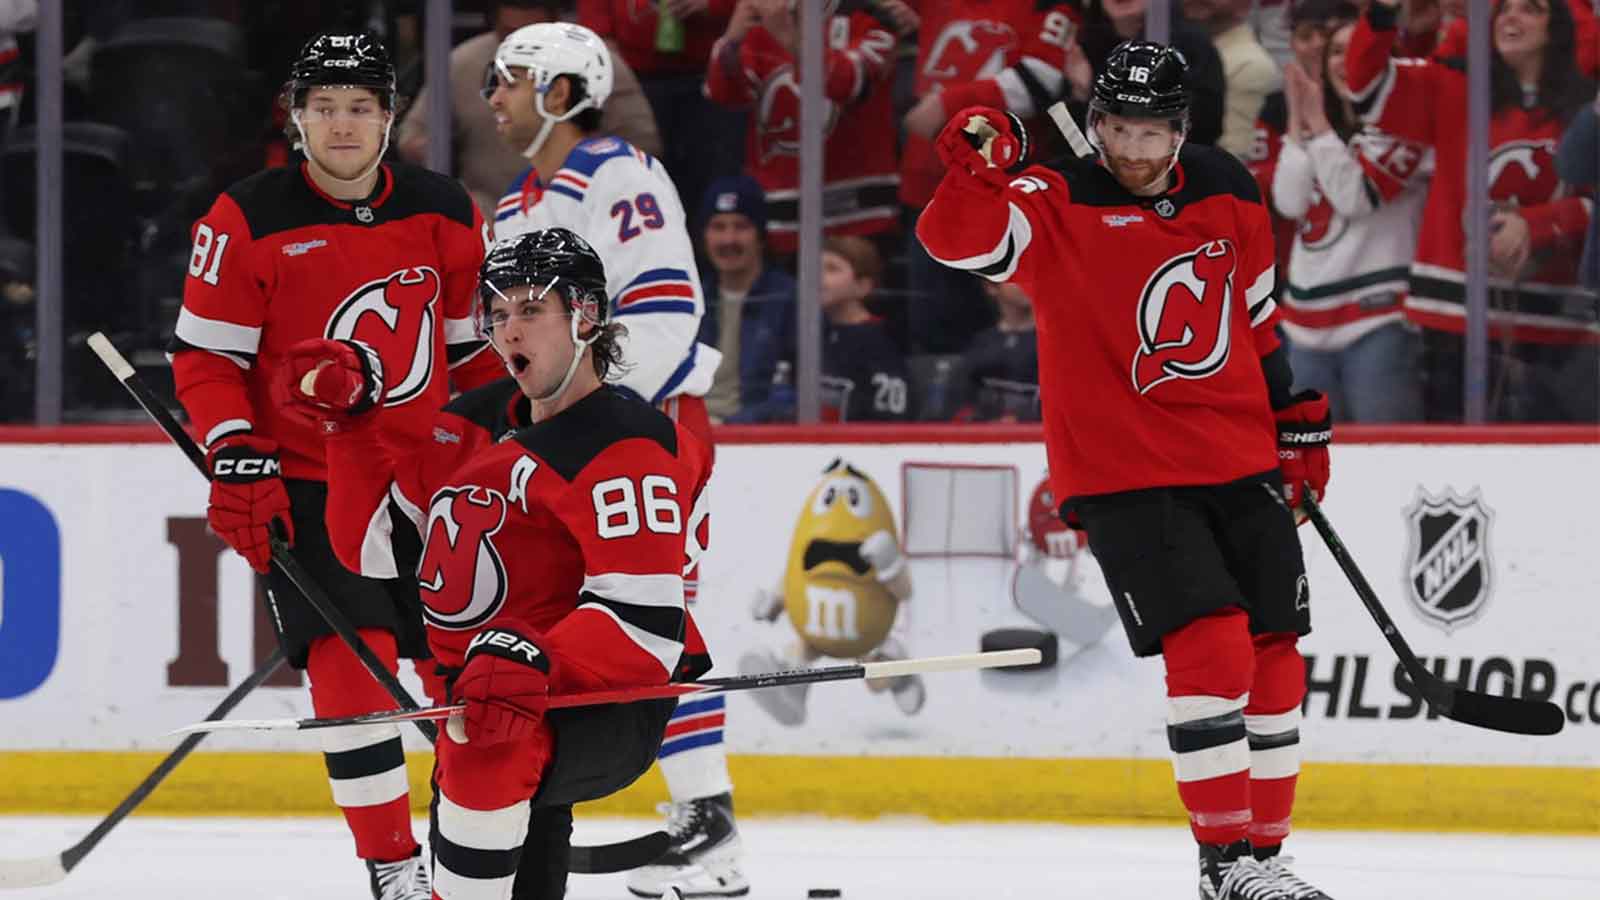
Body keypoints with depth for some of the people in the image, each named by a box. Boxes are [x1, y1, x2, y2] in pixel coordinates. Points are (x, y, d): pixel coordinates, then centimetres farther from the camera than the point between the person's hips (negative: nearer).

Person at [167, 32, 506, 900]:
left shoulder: (444, 212, 1)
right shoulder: (249, 220, -10)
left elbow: (477, 343, 12)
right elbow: (204, 353, -6)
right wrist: (236, 461, -16)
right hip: (304, 485, -4)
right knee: (350, 663, -16)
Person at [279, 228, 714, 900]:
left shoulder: (628, 451, -17)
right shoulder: (475, 426, 10)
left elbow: (645, 624, -27)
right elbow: (378, 543, 15)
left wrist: (534, 663, -41)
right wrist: (347, 416, 7)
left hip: (607, 709, -9)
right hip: (495, 691, 9)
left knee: (492, 743, -36)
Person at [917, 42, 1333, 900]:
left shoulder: (1225, 191, 5)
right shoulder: (1058, 205, -10)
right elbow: (961, 242, -29)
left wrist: (1297, 418, 22)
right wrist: (975, 174, -48)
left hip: (1239, 465, 6)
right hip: (1123, 474, -5)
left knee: (1274, 658, 6)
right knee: (1209, 645, -18)